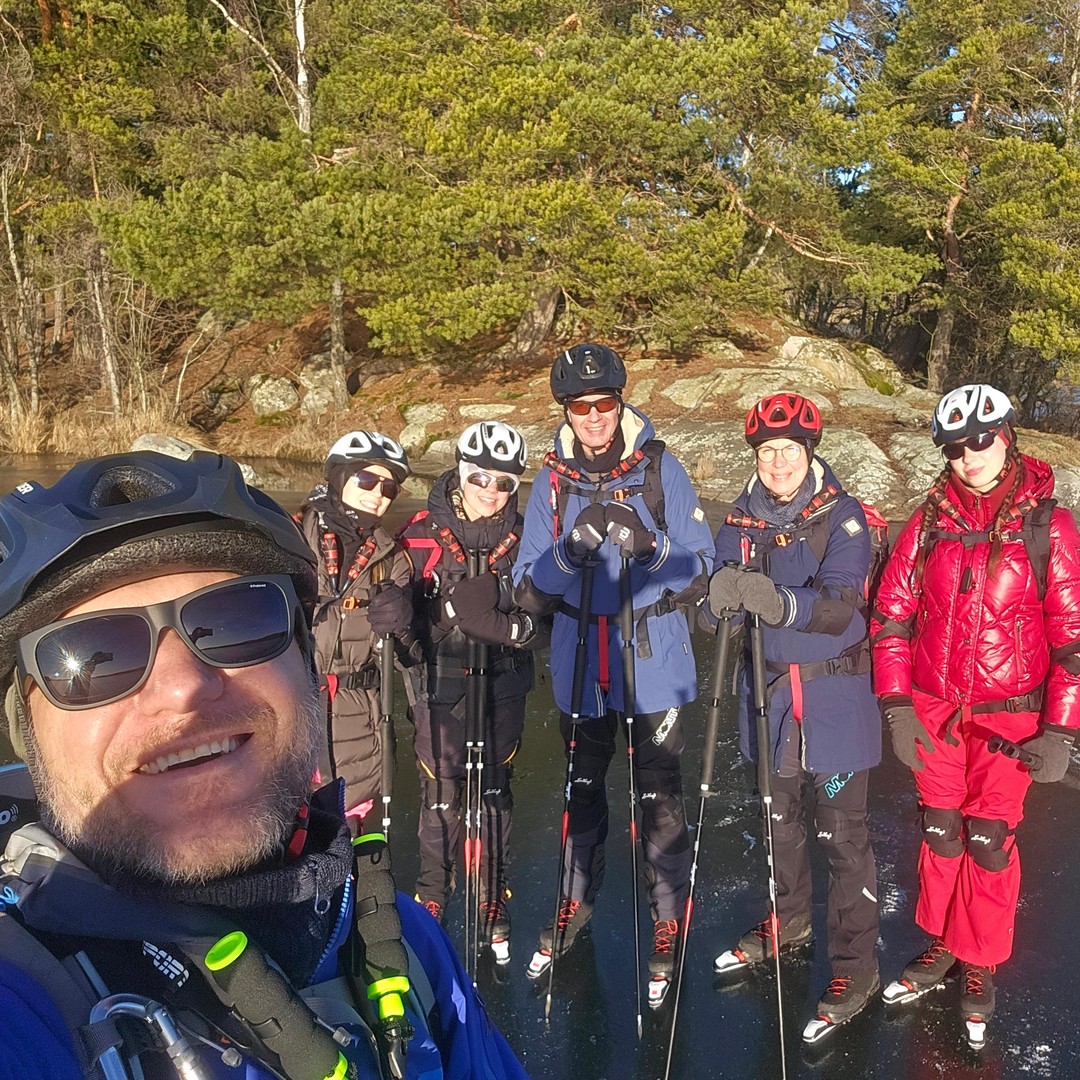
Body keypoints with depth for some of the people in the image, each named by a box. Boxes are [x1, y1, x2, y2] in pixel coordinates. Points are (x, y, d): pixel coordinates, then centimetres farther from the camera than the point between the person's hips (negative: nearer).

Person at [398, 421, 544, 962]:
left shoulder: (523, 538, -1)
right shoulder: (422, 535, -6)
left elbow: (544, 619, -3)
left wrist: (513, 626, -24)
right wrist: (451, 612, -24)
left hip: (503, 684, 2)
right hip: (441, 683, -1)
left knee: (495, 793, 10)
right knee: (441, 795, 2)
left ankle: (494, 909, 27)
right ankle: (431, 903, 26)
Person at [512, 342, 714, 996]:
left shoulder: (660, 468, -5)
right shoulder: (553, 481, 1)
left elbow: (701, 569, -6)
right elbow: (530, 589, -2)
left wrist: (650, 549, -25)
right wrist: (571, 552, -21)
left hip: (655, 661, -2)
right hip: (581, 664, 3)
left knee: (660, 799, 3)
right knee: (583, 792, 18)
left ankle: (670, 922, 23)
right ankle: (574, 906, 38)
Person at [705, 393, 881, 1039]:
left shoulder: (842, 517, -11)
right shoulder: (742, 521, 3)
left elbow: (840, 606, -23)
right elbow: (720, 608, -5)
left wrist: (780, 602, -41)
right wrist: (724, 593, -28)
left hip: (834, 693, -4)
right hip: (768, 688, 5)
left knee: (842, 835, 1)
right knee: (780, 818, 19)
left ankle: (856, 969, 17)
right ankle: (789, 923, 41)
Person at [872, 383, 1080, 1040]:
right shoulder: (930, 521, -1)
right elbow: (892, 615, 1)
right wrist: (896, 707, -4)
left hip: (1009, 714, -2)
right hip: (934, 709, 2)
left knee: (990, 841, 6)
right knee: (941, 832, 13)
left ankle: (981, 966, 28)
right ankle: (941, 948, 34)